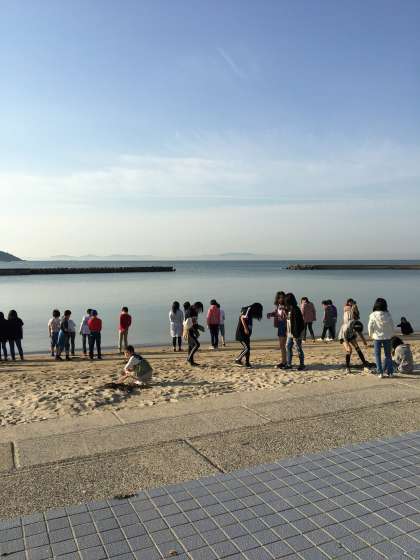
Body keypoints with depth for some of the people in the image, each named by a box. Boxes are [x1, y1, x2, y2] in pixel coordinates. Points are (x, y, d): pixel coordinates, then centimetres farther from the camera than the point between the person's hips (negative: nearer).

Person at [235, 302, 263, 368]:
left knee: (247, 348, 10)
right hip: (242, 333, -10)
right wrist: (245, 328, -27)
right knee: (246, 348, -10)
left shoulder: (250, 312, 17)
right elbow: (242, 318, -23)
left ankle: (247, 363, 14)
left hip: (245, 334, 10)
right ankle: (238, 360, 0)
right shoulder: (248, 309, -11)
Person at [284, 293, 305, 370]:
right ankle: (288, 364, 16)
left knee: (298, 348, 0)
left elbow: (297, 323, -21)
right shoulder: (289, 310, 10)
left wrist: (296, 334, -22)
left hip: (296, 333, -10)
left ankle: (302, 364, 12)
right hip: (290, 333, 10)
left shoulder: (295, 310, -18)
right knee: (288, 347, 10)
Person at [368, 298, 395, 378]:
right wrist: (391, 335, 16)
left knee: (377, 355, 7)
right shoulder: (388, 315, -7)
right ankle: (390, 372, 13)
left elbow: (370, 326, -6)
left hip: (377, 337, -2)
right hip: (387, 337, 2)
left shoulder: (373, 315, -11)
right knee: (388, 354, 13)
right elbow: (392, 326, 0)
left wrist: (371, 335, 12)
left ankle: (380, 372, 4)